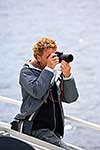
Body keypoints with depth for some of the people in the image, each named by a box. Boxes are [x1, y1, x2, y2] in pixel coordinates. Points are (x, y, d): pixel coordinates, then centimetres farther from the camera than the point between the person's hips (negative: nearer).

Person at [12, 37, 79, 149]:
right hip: (36, 128, -6)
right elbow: (37, 92, -22)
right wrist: (49, 68, -18)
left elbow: (71, 98, 0)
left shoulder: (58, 72, 9)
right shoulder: (27, 71, -2)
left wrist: (67, 76, -14)